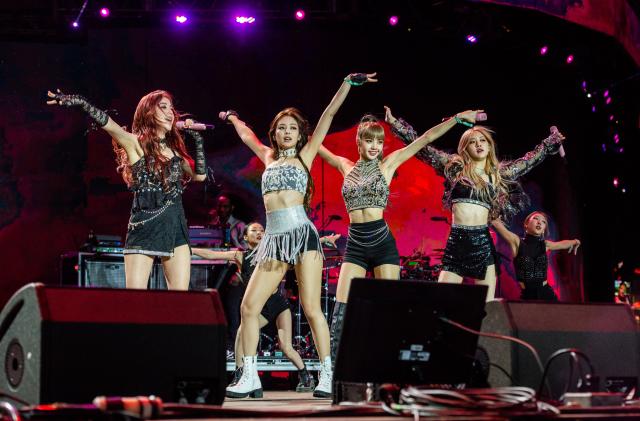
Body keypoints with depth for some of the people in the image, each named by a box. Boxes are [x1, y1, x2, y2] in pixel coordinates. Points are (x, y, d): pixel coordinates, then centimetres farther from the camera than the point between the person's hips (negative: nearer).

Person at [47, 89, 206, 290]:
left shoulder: (174, 148, 16)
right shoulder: (136, 143, 1)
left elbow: (199, 175, 13)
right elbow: (106, 122, -14)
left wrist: (197, 138, 12)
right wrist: (80, 102, -30)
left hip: (176, 227, 5)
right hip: (145, 226, -5)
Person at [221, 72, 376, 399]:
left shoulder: (305, 155, 10)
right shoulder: (269, 157, 20)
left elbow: (328, 115, 8)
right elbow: (246, 134, 38)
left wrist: (348, 84, 7)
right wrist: (232, 118, 52)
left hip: (301, 233, -4)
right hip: (273, 238, 4)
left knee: (311, 308, -10)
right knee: (249, 306, -5)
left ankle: (327, 376, -8)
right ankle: (250, 378, 0)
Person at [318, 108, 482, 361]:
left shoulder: (388, 163, 4)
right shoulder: (347, 167, 10)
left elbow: (426, 138, 1)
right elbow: (317, 147, 24)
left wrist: (458, 117, 0)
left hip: (382, 243, -2)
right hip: (355, 245, 2)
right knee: (341, 310, -4)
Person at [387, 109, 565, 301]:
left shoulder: (499, 173, 14)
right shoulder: (454, 167, 8)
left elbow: (531, 158, 26)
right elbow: (419, 145, 9)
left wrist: (554, 140, 31)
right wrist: (394, 122, 8)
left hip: (483, 243, 2)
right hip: (455, 242, -2)